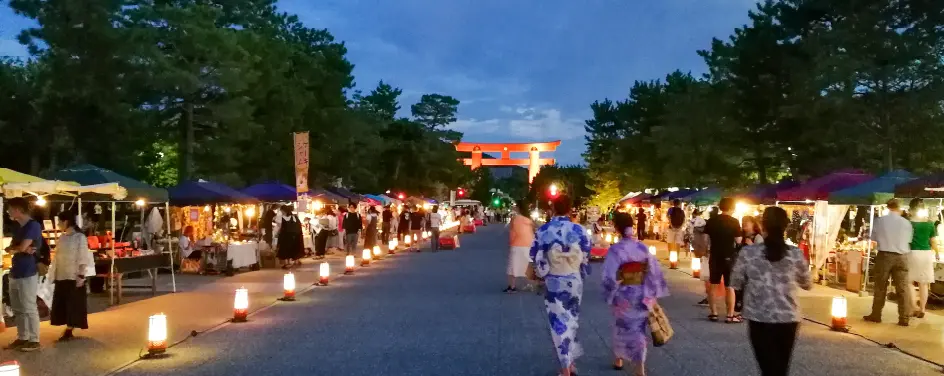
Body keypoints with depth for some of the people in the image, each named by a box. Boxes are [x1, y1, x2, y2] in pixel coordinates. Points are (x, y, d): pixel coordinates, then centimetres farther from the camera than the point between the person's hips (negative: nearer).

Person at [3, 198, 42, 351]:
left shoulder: (33, 225, -11)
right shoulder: (19, 228, 16)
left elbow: (22, 247, -18)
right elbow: (9, 248, 10)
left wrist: (13, 248, 4)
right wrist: (23, 249, -11)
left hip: (27, 274, -9)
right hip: (15, 273, 9)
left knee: (29, 308, -4)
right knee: (18, 309, 13)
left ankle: (34, 340, 2)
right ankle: (22, 337, 21)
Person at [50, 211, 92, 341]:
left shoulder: (80, 237, -8)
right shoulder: (62, 237, 10)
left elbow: (83, 258, -11)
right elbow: (57, 257, 12)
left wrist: (81, 276, -16)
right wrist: (54, 275, 9)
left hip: (74, 276, -6)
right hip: (61, 276, 7)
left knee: (74, 304, 0)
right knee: (62, 303, 7)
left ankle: (69, 331, 7)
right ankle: (68, 330, 15)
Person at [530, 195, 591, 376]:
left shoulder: (543, 230, -9)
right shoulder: (579, 230, -7)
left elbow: (536, 257, -3)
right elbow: (586, 258, 0)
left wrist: (541, 274, 15)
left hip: (553, 282, -2)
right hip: (575, 282, 2)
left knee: (559, 323, 5)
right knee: (571, 321, 19)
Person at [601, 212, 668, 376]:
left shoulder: (615, 250, -17)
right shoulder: (643, 248, -5)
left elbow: (609, 278, -16)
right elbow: (654, 273, -2)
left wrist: (609, 296, -2)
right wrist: (652, 295, 8)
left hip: (622, 298, -2)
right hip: (642, 298, 2)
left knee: (623, 329, 19)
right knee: (638, 331, 10)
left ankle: (619, 360, 36)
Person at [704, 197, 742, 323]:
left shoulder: (711, 221, 1)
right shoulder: (734, 222, -10)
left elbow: (708, 239, 6)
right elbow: (738, 240, -10)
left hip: (715, 256, 4)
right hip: (729, 256, -3)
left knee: (713, 285, 11)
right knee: (729, 287, 1)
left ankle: (713, 313, 14)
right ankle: (730, 316, 3)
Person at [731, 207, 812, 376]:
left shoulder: (748, 252, -10)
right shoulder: (796, 254, -7)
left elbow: (735, 283, 0)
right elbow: (807, 284, 7)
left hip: (759, 319, -2)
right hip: (788, 319, 2)